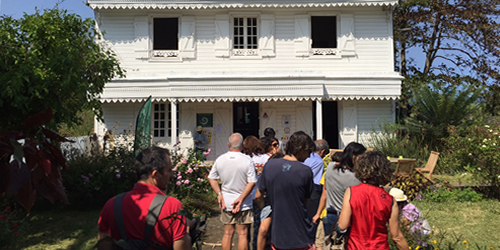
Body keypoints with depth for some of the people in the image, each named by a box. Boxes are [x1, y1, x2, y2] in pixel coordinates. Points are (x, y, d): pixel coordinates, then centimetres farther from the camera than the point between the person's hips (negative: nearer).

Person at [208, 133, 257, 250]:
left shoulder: (220, 159, -2)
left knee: (227, 233, 13)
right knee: (242, 234, 5)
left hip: (226, 202, 3)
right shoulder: (247, 160, -12)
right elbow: (252, 182, -15)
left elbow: (211, 178, 5)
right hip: (244, 204, -3)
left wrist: (219, 194, 3)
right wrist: (241, 198, -11)